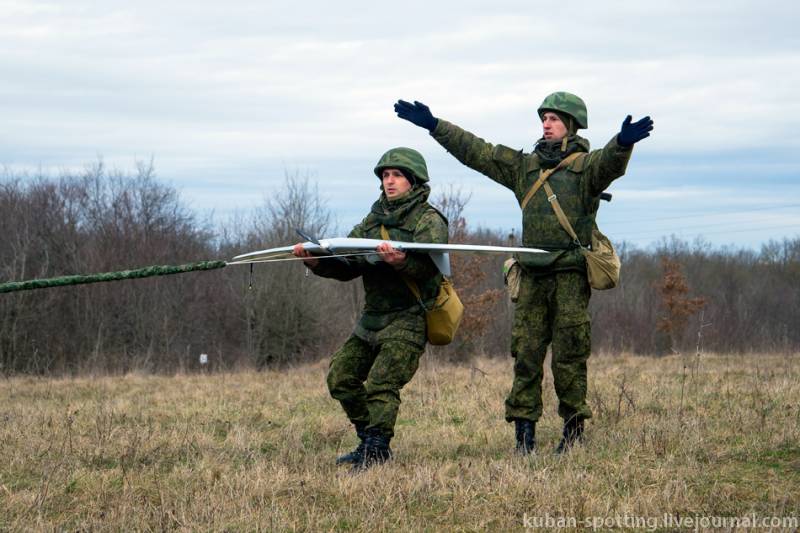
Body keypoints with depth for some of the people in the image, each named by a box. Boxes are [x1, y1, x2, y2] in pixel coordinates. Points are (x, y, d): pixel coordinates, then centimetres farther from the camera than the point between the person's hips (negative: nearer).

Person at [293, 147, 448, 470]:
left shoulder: (429, 221, -4)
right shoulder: (374, 220, 17)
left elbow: (426, 266, -23)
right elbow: (347, 267, 12)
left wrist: (401, 262, -44)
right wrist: (316, 261, -6)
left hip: (407, 319, -8)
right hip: (372, 318, 8)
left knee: (381, 384, -19)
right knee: (341, 377, 7)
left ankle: (376, 451, -18)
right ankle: (369, 445, 17)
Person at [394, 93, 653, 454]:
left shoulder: (586, 165, 0)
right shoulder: (524, 166, 17)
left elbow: (609, 163, -23)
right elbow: (475, 151, 18)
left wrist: (624, 143, -46)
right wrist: (433, 126, 15)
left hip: (571, 274, -5)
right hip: (533, 274, 5)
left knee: (568, 355, -3)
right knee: (525, 353, 1)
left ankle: (574, 426, 9)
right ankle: (524, 430, 4)